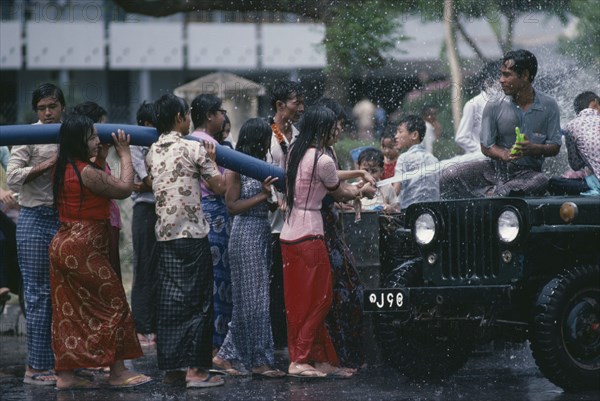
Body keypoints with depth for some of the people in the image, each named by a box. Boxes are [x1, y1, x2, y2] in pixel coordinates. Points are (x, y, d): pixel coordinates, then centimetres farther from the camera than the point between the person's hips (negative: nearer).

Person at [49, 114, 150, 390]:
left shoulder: (64, 169, 9)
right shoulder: (87, 172, -19)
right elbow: (124, 188, -8)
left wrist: (102, 156, 25)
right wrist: (124, 154, 3)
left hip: (63, 246, 10)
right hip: (83, 250, -10)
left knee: (69, 311, 12)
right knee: (114, 304, 0)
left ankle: (65, 374, 13)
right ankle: (117, 372, 3)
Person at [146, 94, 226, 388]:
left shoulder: (152, 153, 9)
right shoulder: (194, 148, -8)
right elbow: (219, 188, -6)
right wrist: (211, 159, 9)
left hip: (164, 235, 5)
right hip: (193, 234, -5)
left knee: (169, 299, 8)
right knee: (197, 300, -2)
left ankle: (170, 366, 9)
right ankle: (195, 369, -4)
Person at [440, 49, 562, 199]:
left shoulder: (548, 106, -2)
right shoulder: (494, 107, 0)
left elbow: (555, 147, 0)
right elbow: (486, 146, 1)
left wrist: (533, 149, -22)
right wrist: (504, 154, -21)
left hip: (527, 172, -2)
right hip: (495, 168, 2)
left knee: (541, 182, -39)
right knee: (448, 176, -20)